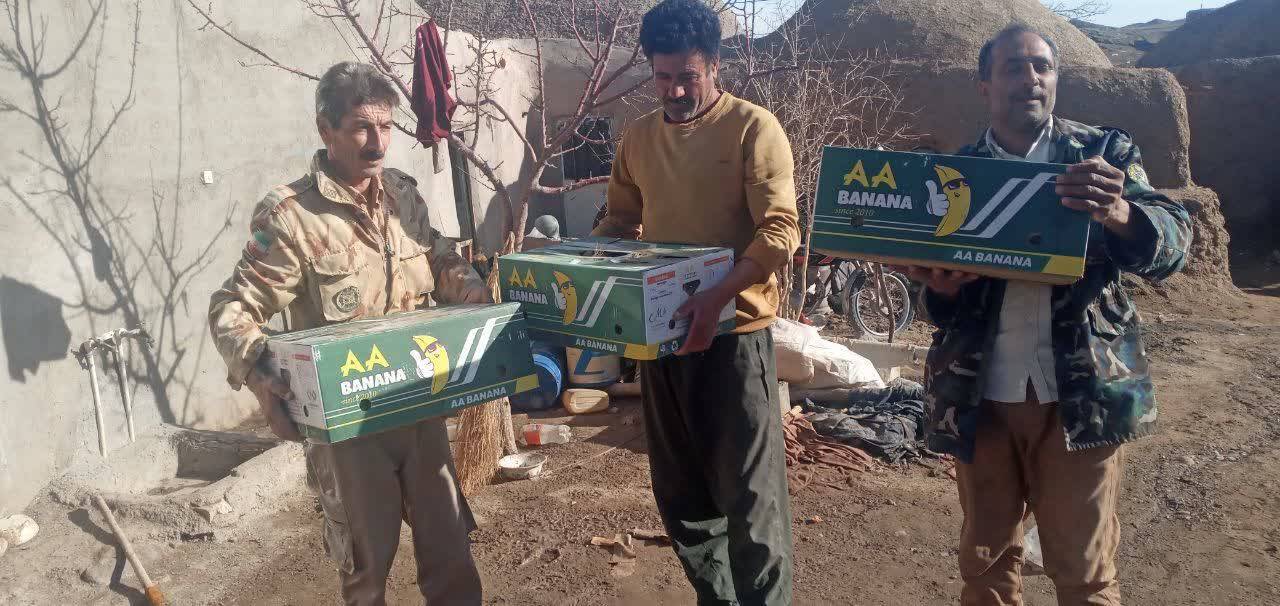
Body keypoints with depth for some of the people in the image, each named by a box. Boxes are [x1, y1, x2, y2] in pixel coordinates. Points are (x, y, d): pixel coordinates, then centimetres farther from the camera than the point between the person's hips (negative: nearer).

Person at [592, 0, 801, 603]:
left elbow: (780, 229, -16)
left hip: (734, 333, -5)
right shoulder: (637, 138, 9)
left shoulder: (754, 128, -8)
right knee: (679, 491, 15)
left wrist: (720, 294, -29)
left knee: (748, 492, 0)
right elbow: (619, 223, 18)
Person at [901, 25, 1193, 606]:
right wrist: (939, 288, -16)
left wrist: (1121, 214, -32)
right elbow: (936, 302, 9)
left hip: (1081, 393, -1)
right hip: (978, 395, 2)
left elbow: (1174, 242, -10)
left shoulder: (1106, 152, 2)